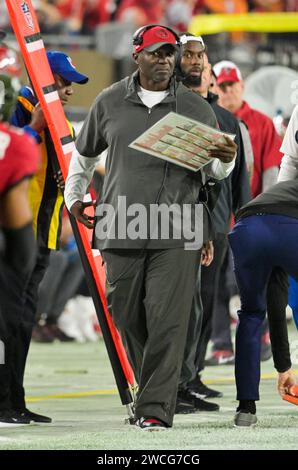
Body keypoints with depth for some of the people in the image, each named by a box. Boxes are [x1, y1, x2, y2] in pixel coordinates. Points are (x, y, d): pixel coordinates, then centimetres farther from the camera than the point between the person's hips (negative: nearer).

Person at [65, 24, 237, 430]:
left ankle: (156, 408, -10)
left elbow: (214, 170, 13)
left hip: (175, 236, -2)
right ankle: (152, 387, 25)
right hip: (122, 229, 2)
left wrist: (225, 160, -9)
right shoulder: (110, 103, 8)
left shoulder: (196, 108, 7)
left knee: (166, 321, -10)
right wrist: (74, 197, 22)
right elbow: (85, 152, 24)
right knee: (128, 317, 7)